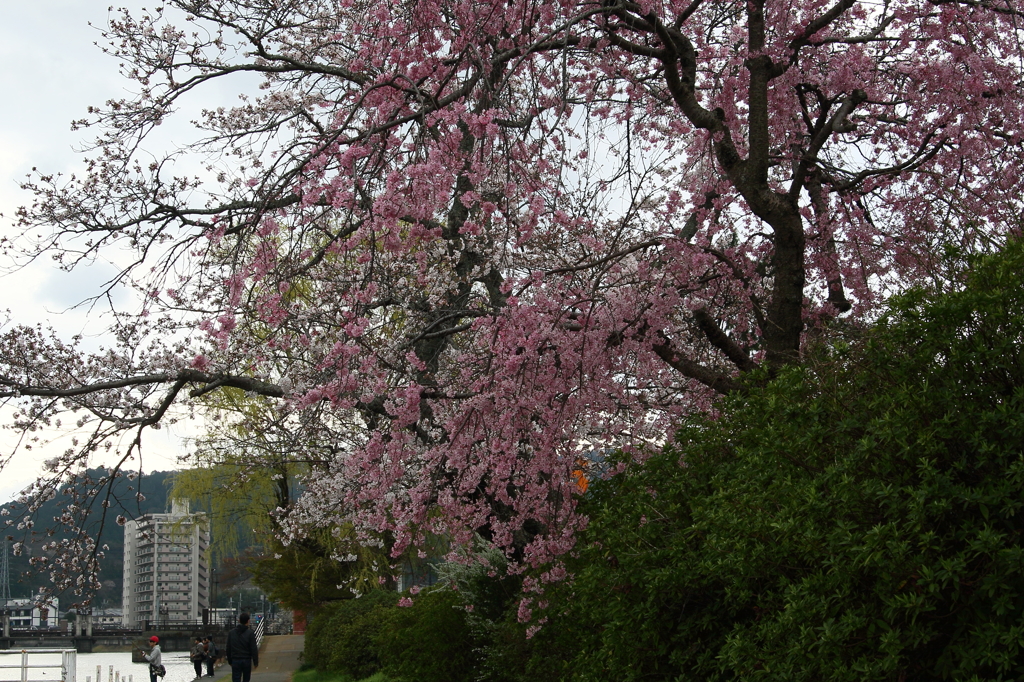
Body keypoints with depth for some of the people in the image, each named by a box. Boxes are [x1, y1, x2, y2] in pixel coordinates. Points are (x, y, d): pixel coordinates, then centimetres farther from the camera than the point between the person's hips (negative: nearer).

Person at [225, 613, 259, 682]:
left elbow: (228, 648, 9)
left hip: (235, 661, 1)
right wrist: (256, 662, -1)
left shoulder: (231, 632, 4)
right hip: (247, 661, -1)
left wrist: (229, 661, 18)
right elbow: (254, 649, -9)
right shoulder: (250, 633, -7)